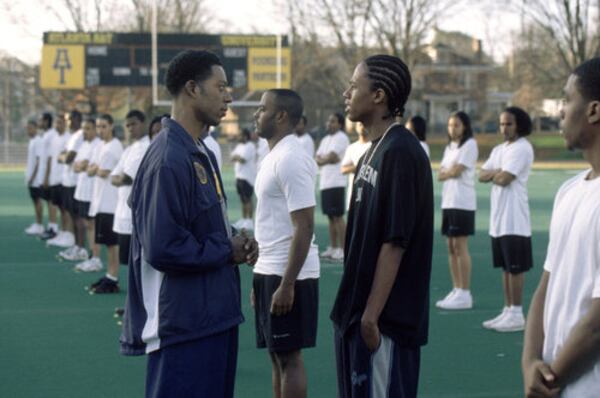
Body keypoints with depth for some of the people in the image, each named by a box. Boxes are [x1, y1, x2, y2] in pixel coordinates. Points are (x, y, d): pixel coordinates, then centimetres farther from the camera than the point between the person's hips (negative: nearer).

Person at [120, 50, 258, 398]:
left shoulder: (203, 155, 13)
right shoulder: (168, 160, -19)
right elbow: (163, 249, -26)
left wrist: (237, 244, 1)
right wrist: (226, 250, -13)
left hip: (216, 315, 10)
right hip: (184, 327, -10)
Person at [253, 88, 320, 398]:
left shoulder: (291, 160, -16)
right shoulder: (274, 157, 14)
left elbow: (304, 227, -21)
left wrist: (287, 285, -23)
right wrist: (260, 278, 20)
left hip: (287, 275, -10)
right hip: (269, 271, 10)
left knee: (289, 357, -4)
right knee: (277, 355, 13)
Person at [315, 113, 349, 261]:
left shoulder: (341, 138, -6)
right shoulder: (325, 140, 20)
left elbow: (331, 157, -16)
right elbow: (317, 159, 11)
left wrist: (321, 160, 2)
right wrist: (328, 159, -8)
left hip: (336, 183, -8)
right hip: (324, 182, 8)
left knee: (338, 216, -9)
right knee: (330, 217, 10)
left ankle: (342, 249, -8)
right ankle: (332, 248, 14)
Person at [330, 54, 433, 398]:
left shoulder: (400, 153, -17)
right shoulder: (375, 151, 12)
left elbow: (394, 243, -20)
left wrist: (371, 316, -20)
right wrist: (356, 312, 17)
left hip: (386, 318, -9)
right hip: (358, 312, 9)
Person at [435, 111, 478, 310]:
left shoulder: (469, 145, -5)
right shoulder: (449, 147, 20)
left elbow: (456, 171, -13)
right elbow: (441, 174, 12)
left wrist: (447, 171, 5)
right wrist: (449, 171, -7)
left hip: (462, 202, -8)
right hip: (448, 201, 8)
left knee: (460, 246, -8)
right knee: (451, 247, 7)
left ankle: (465, 294, -6)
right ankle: (456, 290, 13)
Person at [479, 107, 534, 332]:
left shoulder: (522, 148, -10)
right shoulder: (499, 150, 18)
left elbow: (504, 179, -18)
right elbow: (482, 176, 10)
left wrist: (492, 175, 2)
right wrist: (497, 172, -8)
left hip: (514, 219, -9)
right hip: (498, 218, 9)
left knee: (516, 268, -4)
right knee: (505, 267, 12)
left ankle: (516, 314, -1)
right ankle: (508, 310, 18)